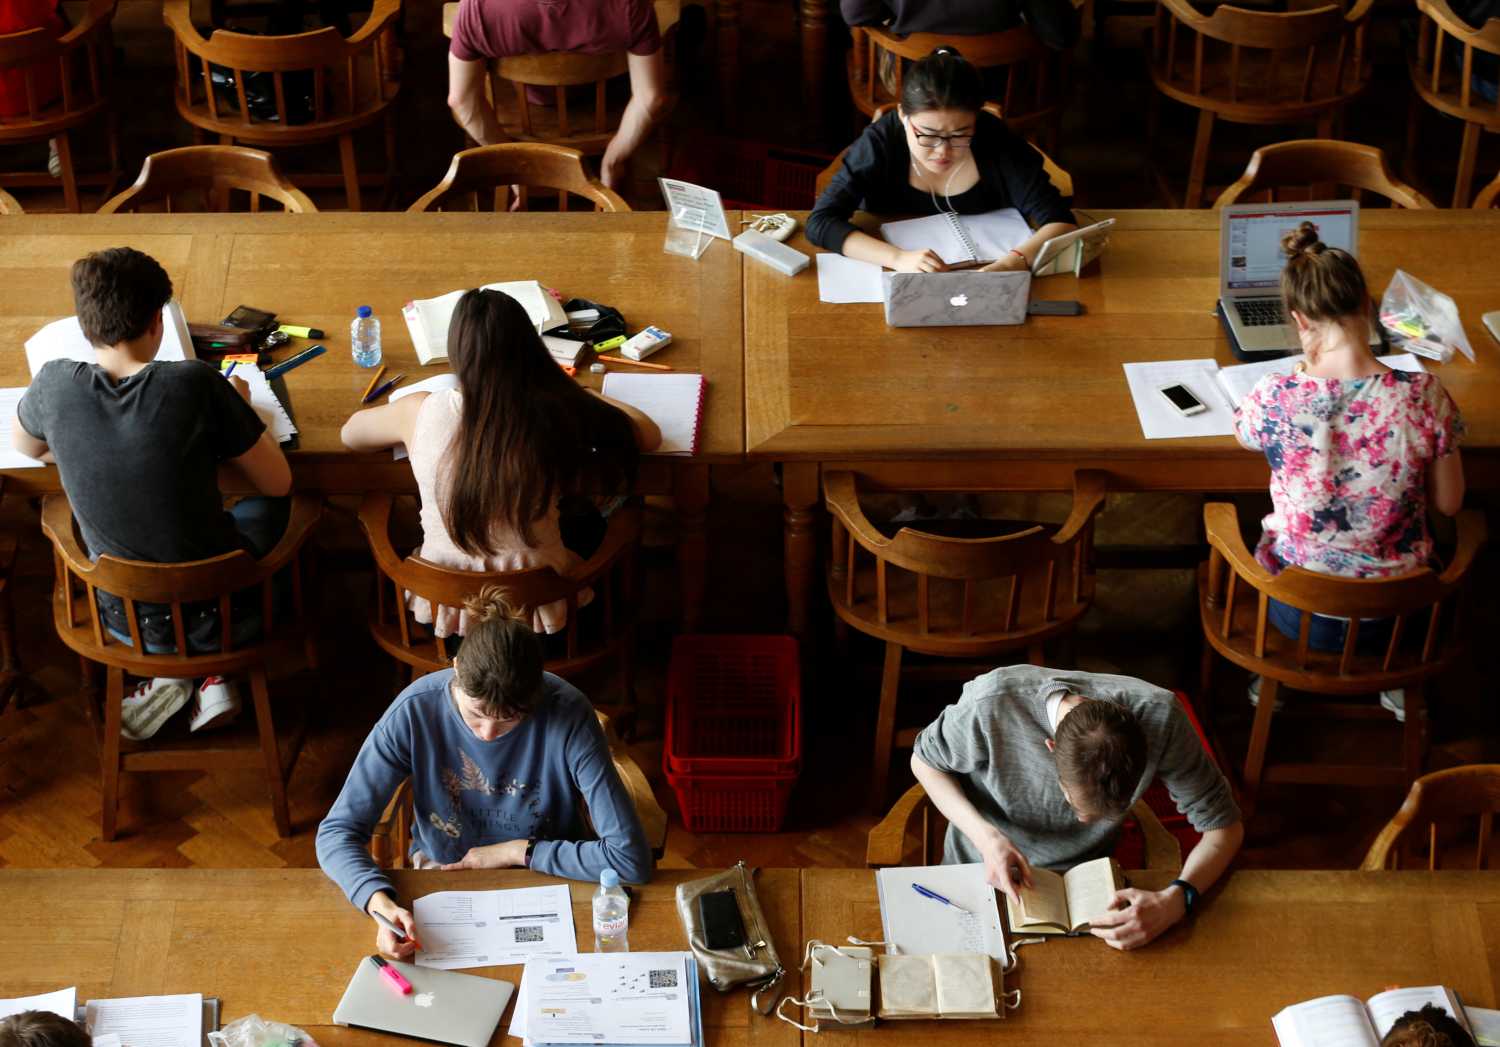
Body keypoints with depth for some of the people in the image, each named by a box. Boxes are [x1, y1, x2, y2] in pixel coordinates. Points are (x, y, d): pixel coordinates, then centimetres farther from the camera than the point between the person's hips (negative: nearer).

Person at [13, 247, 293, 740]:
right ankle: (213, 674, 18)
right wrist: (237, 411, 6)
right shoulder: (196, 383, -23)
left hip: (127, 621, 3)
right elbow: (278, 482, -10)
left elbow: (25, 445, 11)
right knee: (266, 506, 30)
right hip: (220, 617, -2)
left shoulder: (54, 384, -14)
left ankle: (169, 675, 19)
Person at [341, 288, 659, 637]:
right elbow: (650, 435, 0)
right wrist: (579, 396, 13)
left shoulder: (421, 411, -15)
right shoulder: (557, 413, -19)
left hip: (445, 605, 1)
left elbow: (350, 432, 8)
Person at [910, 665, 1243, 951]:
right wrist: (986, 837, -27)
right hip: (984, 871, -1)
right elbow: (925, 761, -10)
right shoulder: (991, 704, -33)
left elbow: (1225, 826, -17)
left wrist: (1175, 901, -36)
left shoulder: (1158, 715, -30)